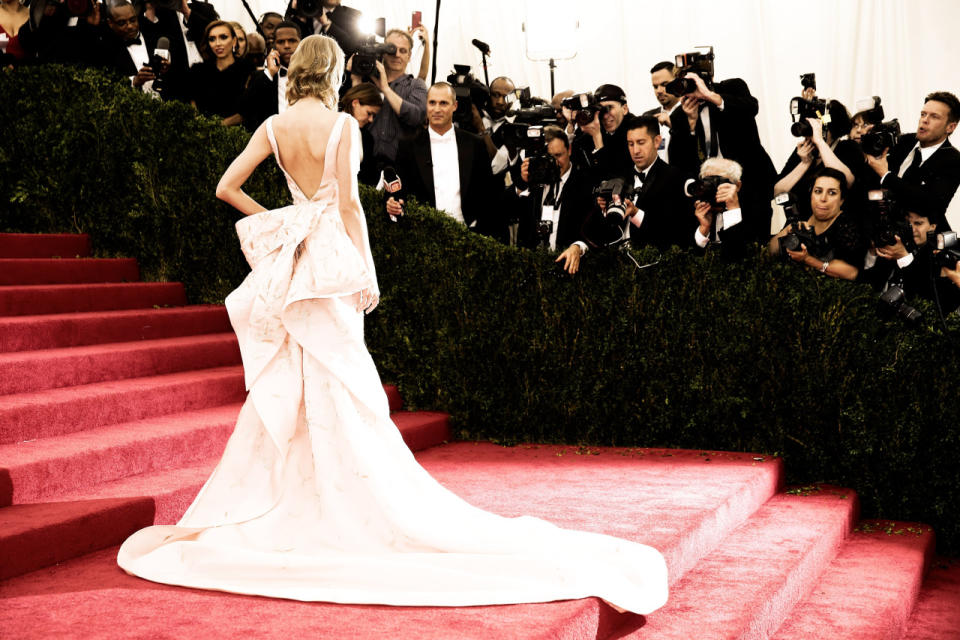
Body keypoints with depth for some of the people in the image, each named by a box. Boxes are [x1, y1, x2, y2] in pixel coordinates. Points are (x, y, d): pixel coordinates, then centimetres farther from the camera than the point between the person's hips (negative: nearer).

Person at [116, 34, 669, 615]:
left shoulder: (274, 127, 4)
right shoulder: (342, 125, -10)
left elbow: (226, 187, 2)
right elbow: (349, 203, -13)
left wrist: (271, 220, 13)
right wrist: (367, 271, -8)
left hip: (289, 262, 5)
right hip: (331, 261, -5)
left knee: (282, 386, 13)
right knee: (340, 383, -2)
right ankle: (353, 509, 2)